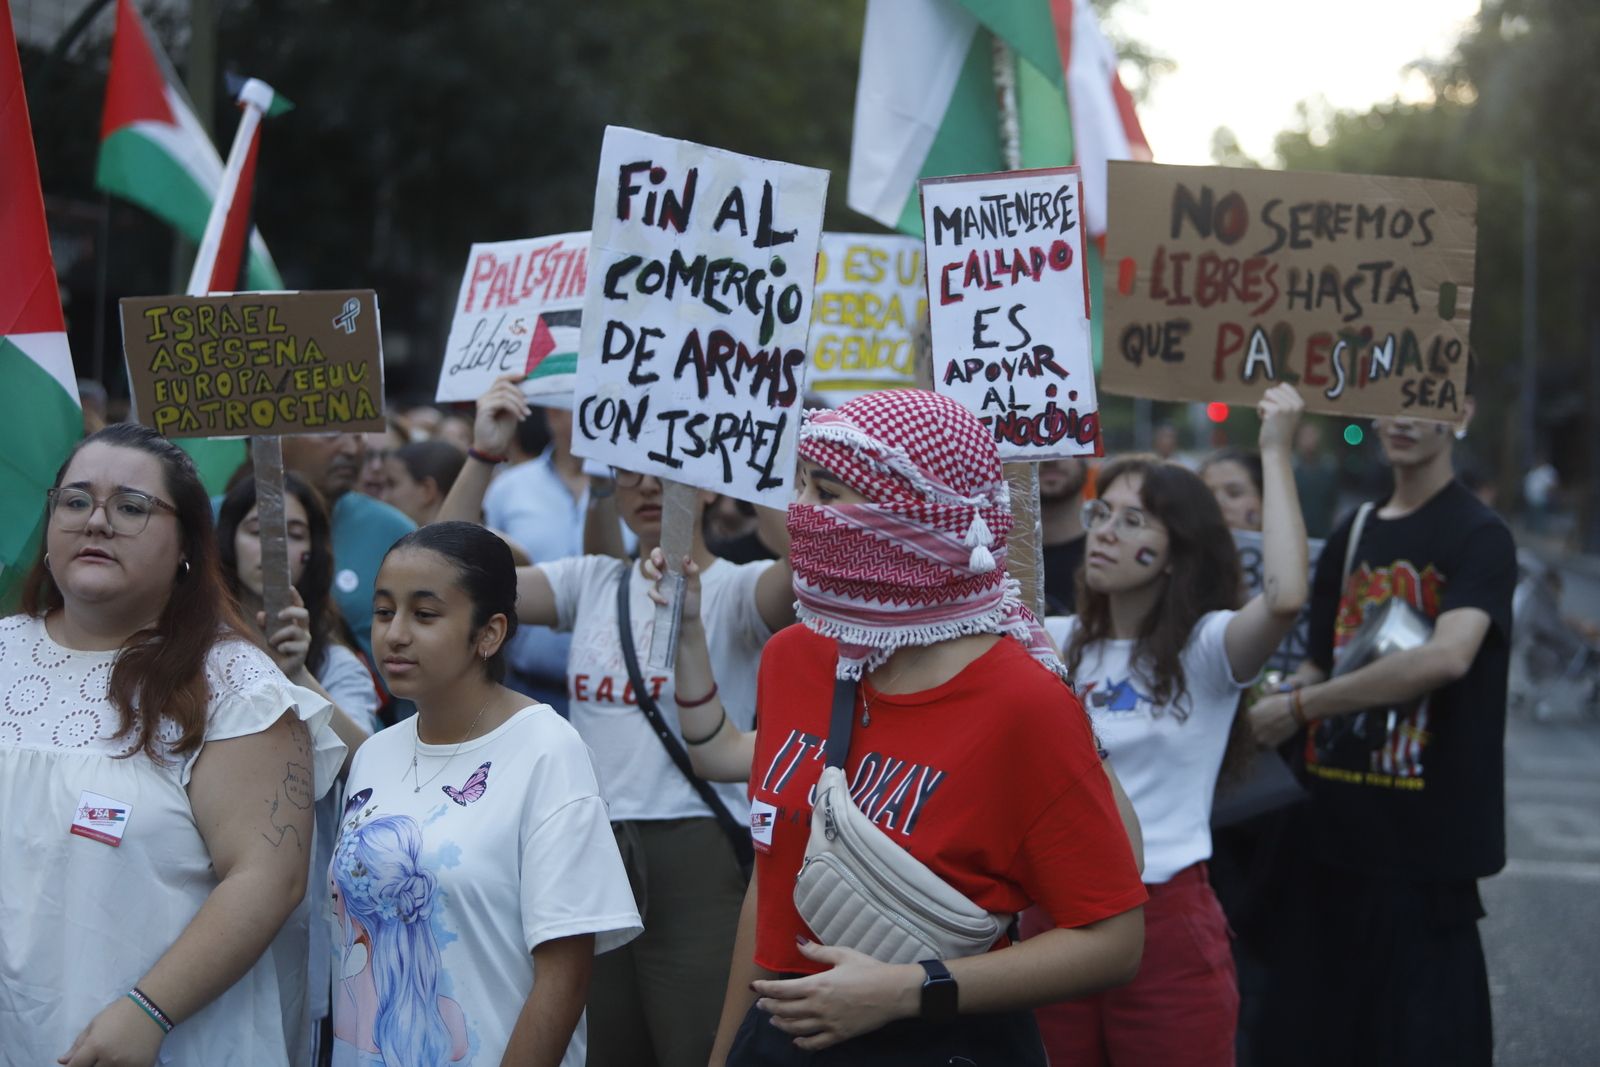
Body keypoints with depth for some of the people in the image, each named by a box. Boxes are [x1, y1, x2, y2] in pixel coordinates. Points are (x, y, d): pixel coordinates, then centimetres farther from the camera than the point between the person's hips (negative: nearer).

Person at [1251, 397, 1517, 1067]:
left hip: (1425, 840, -6)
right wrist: (1270, 706, -4)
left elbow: (1450, 654, -25)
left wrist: (1299, 705, -22)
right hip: (1337, 828, 6)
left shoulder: (1479, 537, -8)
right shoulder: (1351, 539, 13)